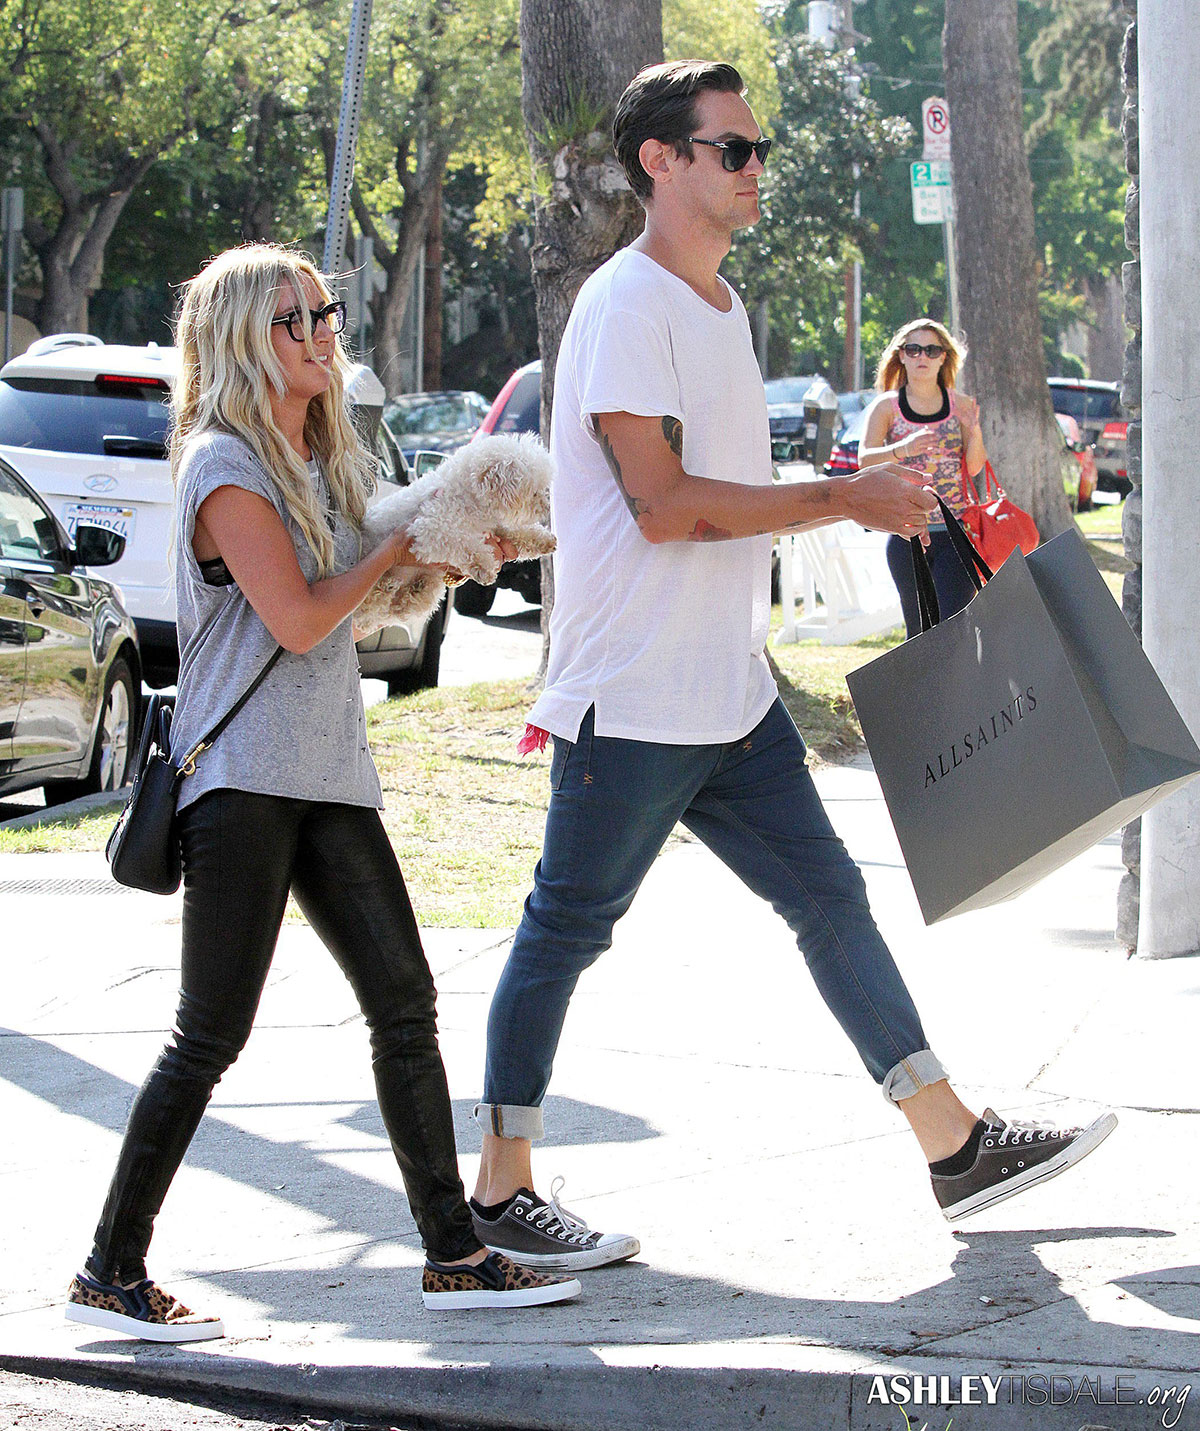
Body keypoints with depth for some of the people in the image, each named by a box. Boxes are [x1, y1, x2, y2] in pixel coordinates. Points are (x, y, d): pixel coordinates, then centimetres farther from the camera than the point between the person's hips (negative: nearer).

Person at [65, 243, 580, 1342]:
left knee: (406, 1004, 3)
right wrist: (400, 545, -4)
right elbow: (297, 618, -16)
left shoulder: (327, 459, 18)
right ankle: (111, 1272, 0)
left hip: (329, 774, 8)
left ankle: (454, 1253, 8)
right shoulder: (225, 464, -8)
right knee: (213, 1034, -8)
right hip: (242, 776, -8)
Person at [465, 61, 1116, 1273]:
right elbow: (663, 503, -22)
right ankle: (500, 1195, 11)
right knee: (563, 933, 1)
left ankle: (956, 1147, 15)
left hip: (730, 701, 9)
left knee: (831, 901, 10)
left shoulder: (718, 308, 17)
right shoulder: (626, 307, -14)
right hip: (629, 704, -9)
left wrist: (859, 494, 13)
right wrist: (841, 499, -17)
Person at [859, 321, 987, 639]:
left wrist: (974, 432, -17)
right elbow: (865, 459, -10)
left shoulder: (960, 405, 8)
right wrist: (903, 449, -28)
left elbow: (975, 468, 3)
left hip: (955, 531, 0)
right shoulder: (886, 407, 5)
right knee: (919, 630, 4)